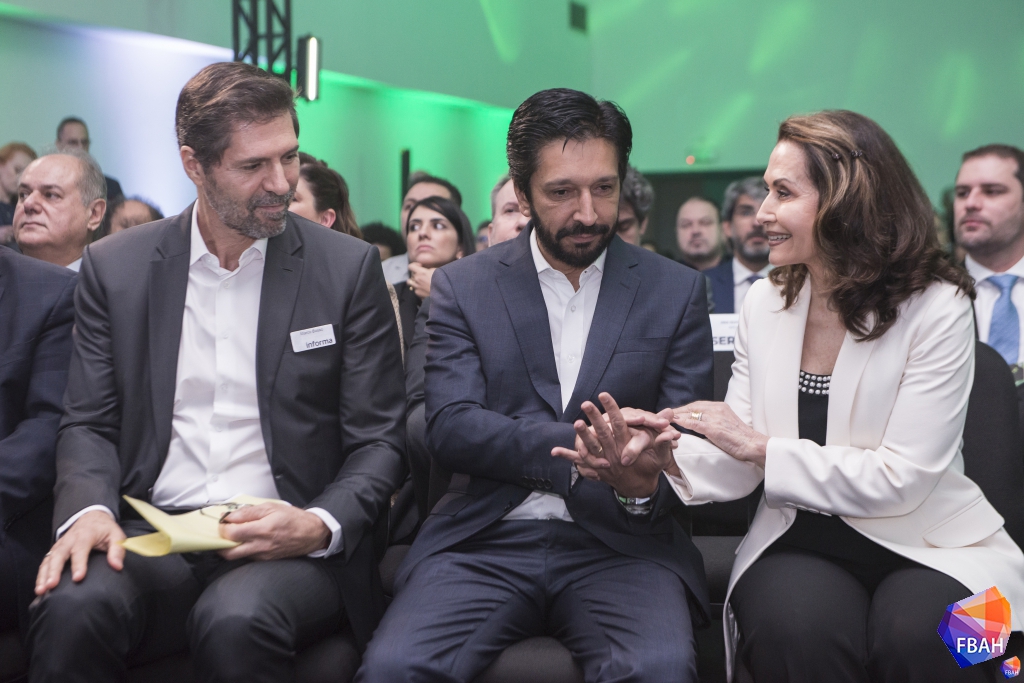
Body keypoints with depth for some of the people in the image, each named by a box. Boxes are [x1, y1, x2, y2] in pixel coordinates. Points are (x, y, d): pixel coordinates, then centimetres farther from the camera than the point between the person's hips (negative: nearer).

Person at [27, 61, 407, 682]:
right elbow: (89, 423, 10)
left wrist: (321, 526, -14)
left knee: (236, 621, -35)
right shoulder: (115, 267, 10)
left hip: (287, 544, -1)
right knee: (72, 605, -31)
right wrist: (88, 509, -12)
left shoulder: (349, 268, 4)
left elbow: (378, 441, 4)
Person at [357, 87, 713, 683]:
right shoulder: (462, 287, 9)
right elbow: (450, 428, -4)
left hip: (620, 545, 0)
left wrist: (645, 489, -20)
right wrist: (581, 448, -19)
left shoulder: (677, 291, 9)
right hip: (485, 543, 0)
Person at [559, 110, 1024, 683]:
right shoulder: (766, 302, 7)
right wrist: (668, 456, -16)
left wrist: (759, 447, -15)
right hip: (800, 543, 3)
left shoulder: (937, 307, -9)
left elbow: (900, 479, -14)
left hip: (926, 545, -2)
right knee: (793, 631, -31)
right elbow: (742, 459, 5)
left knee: (917, 636, -35)